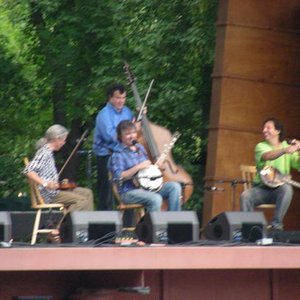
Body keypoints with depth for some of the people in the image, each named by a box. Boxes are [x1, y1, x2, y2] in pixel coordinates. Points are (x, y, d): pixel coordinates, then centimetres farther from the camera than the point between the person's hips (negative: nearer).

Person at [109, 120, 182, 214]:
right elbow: (118, 177, -20)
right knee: (156, 199, -34)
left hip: (148, 185, 8)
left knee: (175, 187, -9)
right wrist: (138, 167, -22)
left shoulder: (140, 148, 15)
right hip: (130, 192, -8)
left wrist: (156, 166, 4)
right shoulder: (118, 154, -8)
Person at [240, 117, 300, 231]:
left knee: (287, 188, -33)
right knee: (245, 196, -28)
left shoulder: (287, 146, 5)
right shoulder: (261, 146, 2)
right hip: (261, 188, 0)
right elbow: (267, 156, -24)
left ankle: (276, 224, -27)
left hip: (279, 189, 0)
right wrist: (285, 150, -43)